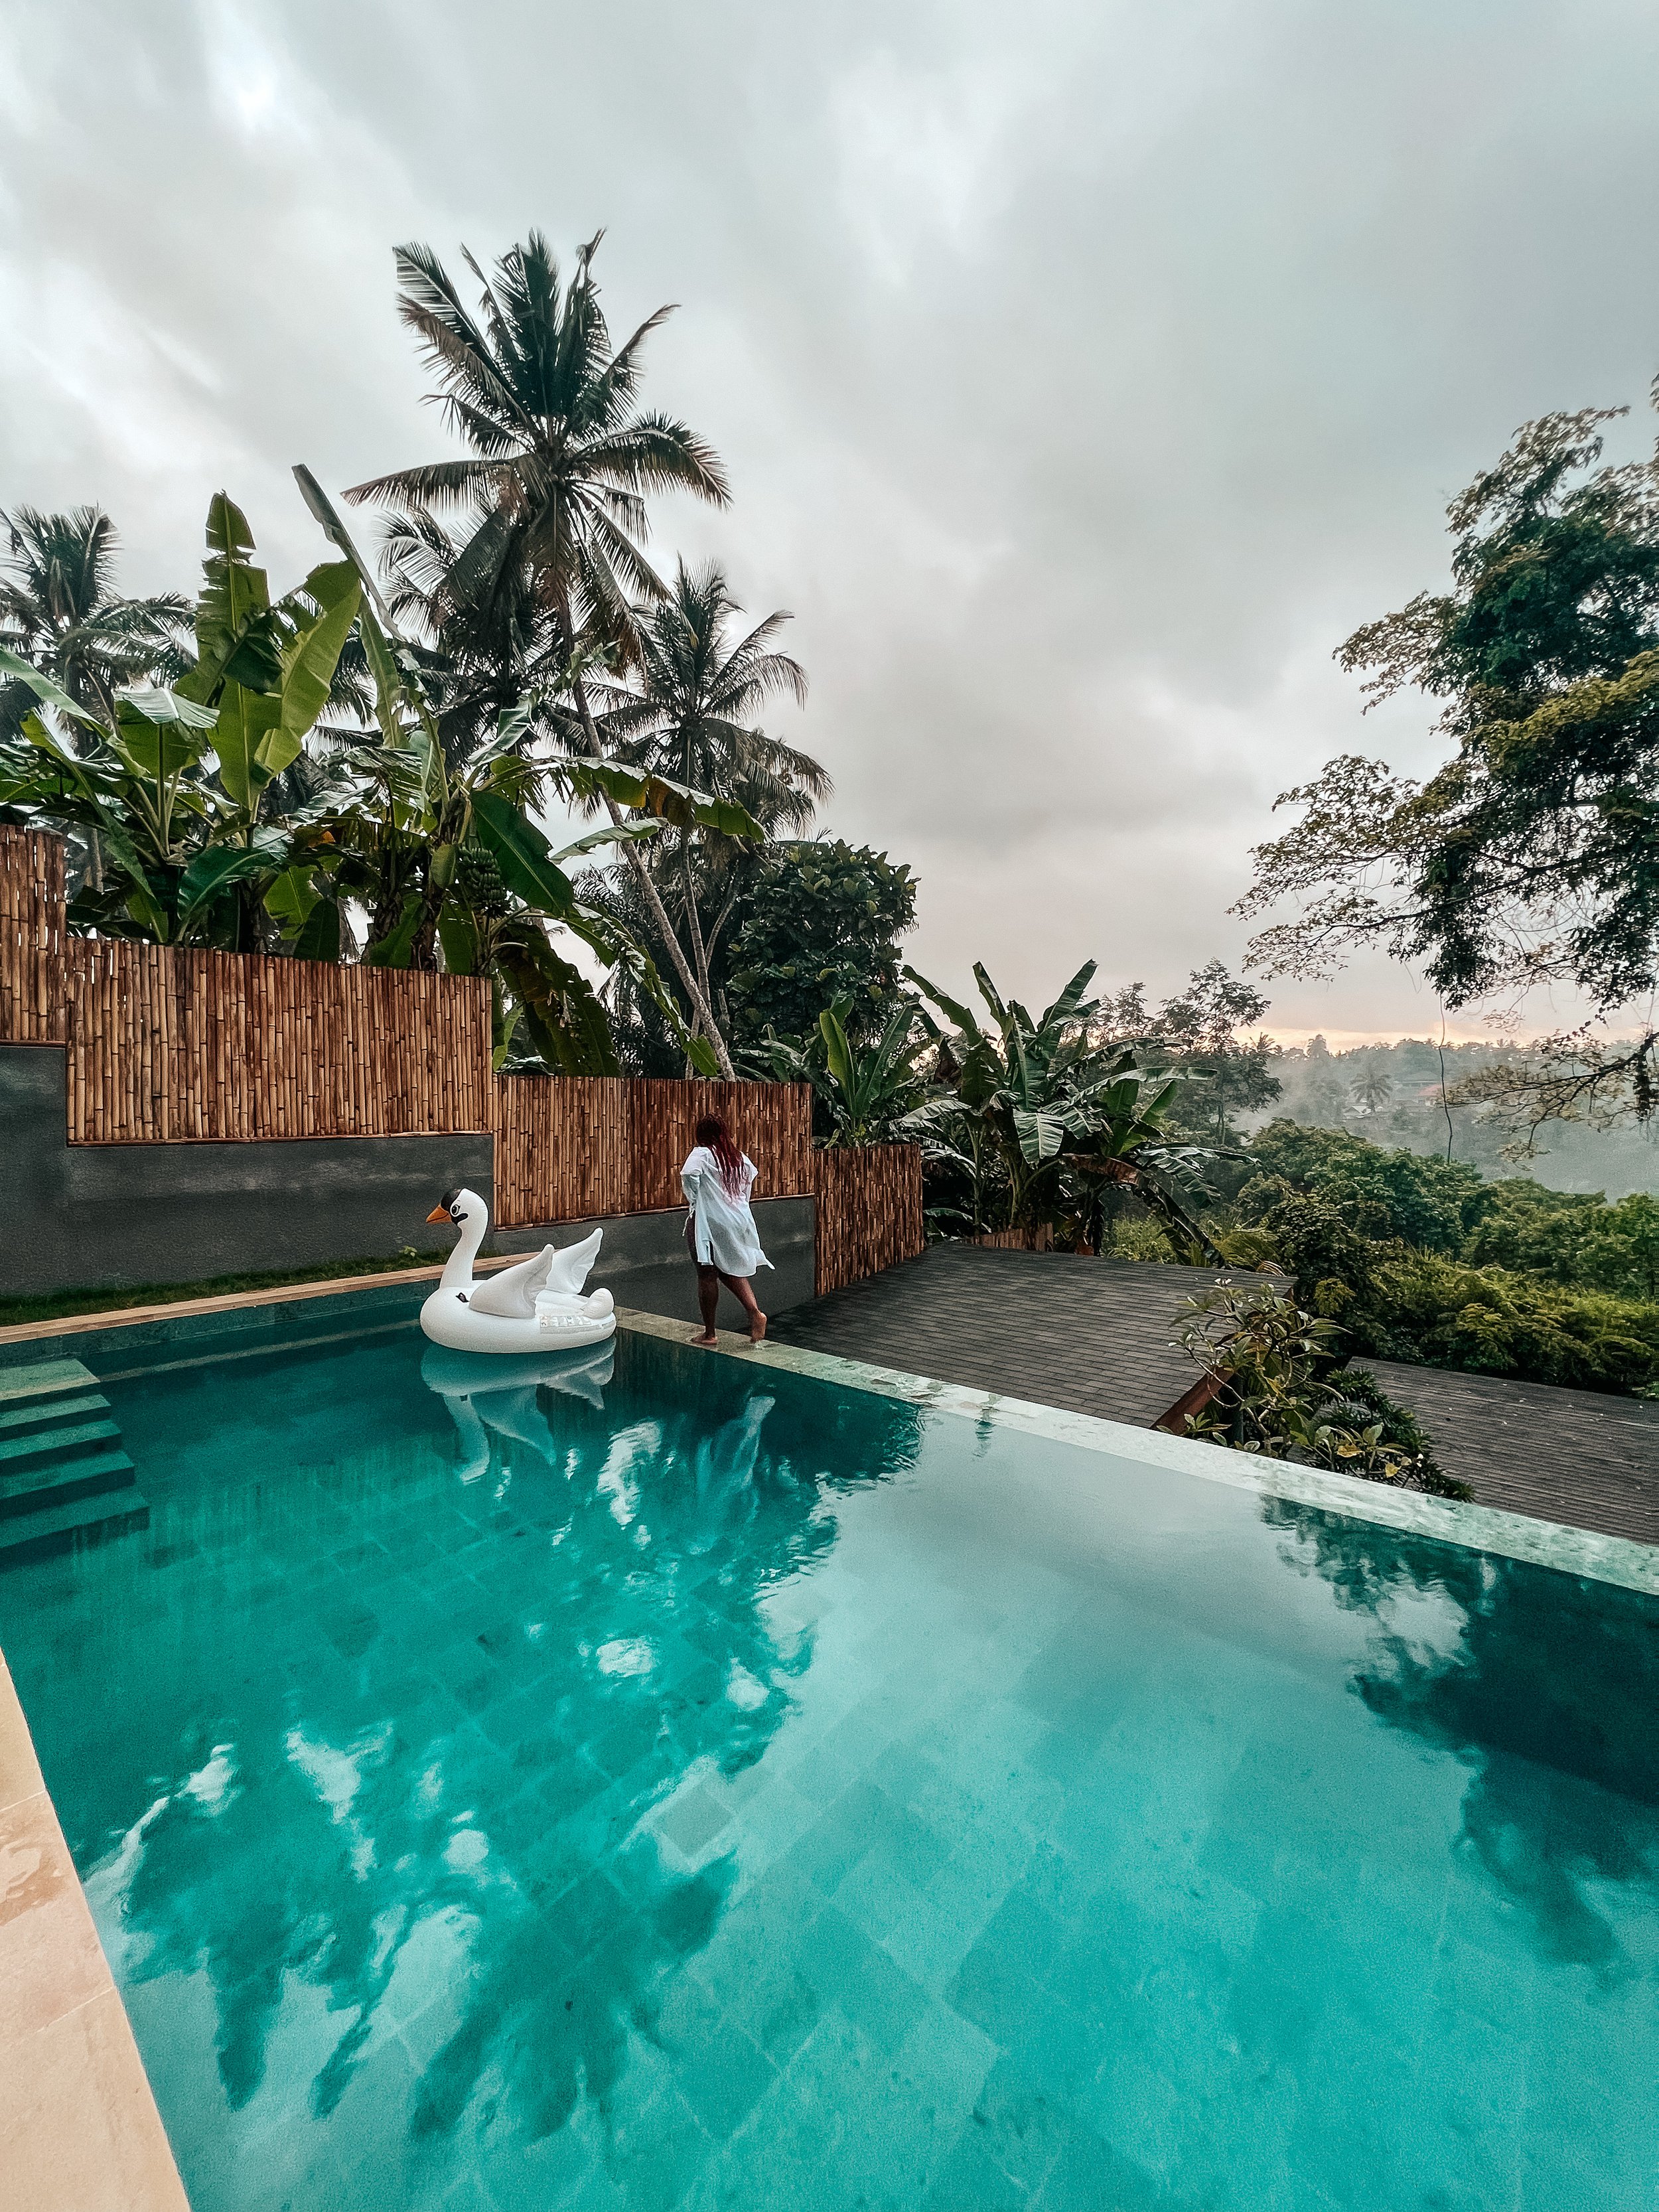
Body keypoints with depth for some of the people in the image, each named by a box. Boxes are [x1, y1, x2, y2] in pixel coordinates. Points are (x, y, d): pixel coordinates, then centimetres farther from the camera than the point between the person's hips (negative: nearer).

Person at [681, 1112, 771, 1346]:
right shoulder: (741, 1158, 8)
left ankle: (709, 1334, 13)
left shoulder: (702, 1154, -10)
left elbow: (689, 1175, -26)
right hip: (739, 1221, 6)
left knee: (707, 1276, 4)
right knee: (732, 1271, 21)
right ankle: (754, 1312, 3)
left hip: (708, 1223, -6)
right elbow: (749, 1182, 9)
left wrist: (694, 1202, -11)